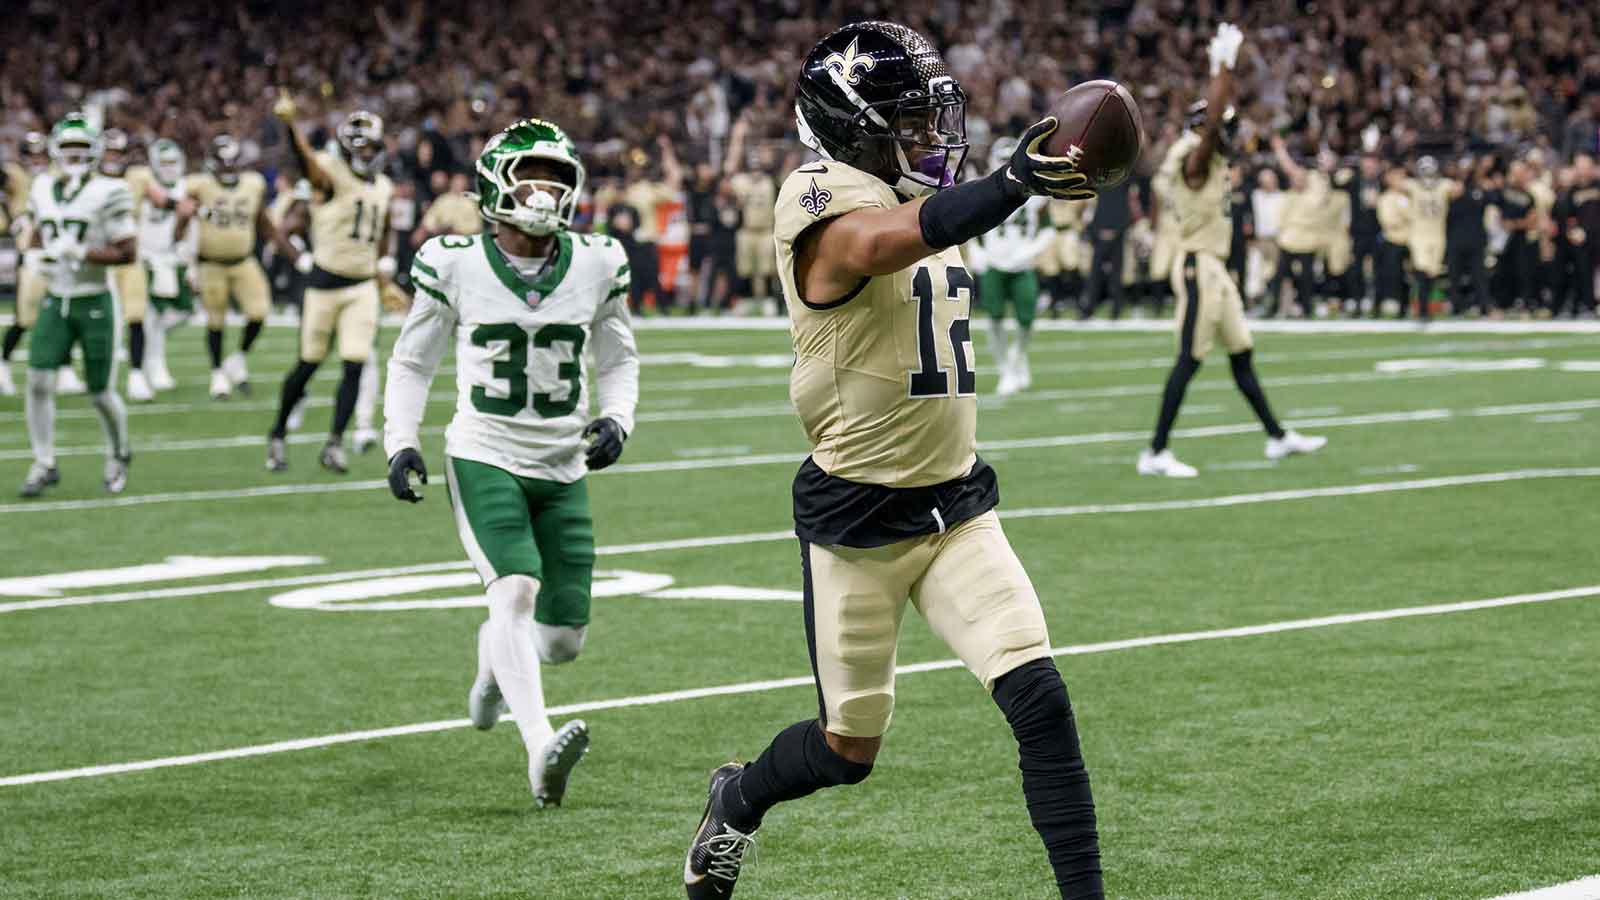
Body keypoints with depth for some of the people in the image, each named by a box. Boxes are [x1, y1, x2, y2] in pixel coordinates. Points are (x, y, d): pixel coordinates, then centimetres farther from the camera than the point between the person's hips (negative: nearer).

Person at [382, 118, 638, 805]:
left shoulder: (597, 265, 1)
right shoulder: (455, 264, -6)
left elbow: (617, 360, 16)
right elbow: (412, 362, 6)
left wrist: (616, 419, -4)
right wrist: (401, 442, -6)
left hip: (563, 470, 4)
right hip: (484, 458, -4)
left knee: (563, 637, 5)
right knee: (517, 590, -26)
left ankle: (496, 656, 41)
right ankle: (541, 748, -36)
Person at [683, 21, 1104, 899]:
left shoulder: (918, 205, 8)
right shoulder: (828, 207, -20)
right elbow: (885, 242, -45)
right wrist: (1011, 185, -60)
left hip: (956, 510, 6)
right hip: (856, 520, -6)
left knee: (1040, 700, -10)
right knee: (850, 749, 9)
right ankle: (737, 801, 41)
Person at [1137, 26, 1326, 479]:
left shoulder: (1212, 160, 12)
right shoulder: (1193, 160, -15)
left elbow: (1220, 113, 25)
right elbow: (1212, 120, -27)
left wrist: (1226, 67, 18)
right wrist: (1223, 64, -22)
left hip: (1215, 268, 10)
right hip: (1198, 267, -10)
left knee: (1241, 354, 15)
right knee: (1189, 360, -9)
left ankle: (1277, 436, 24)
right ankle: (1156, 453, -7)